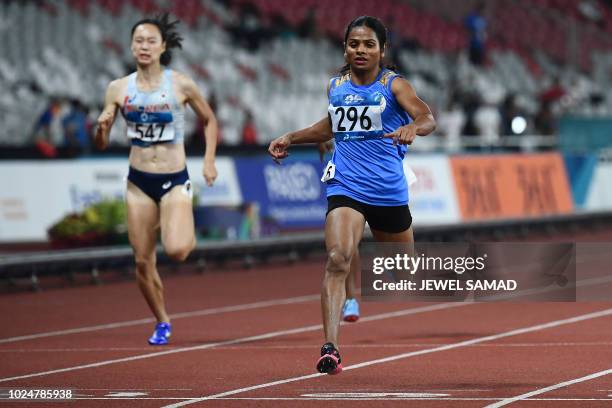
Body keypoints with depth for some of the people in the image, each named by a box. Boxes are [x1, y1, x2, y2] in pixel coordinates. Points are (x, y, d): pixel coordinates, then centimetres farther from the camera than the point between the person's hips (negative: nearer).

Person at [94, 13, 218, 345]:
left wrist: (209, 161, 1)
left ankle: (189, 236, 14)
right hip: (139, 182, 3)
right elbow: (101, 144, 3)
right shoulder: (118, 89, -1)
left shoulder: (181, 86, -7)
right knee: (143, 261, 4)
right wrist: (102, 126, -19)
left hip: (175, 181, -3)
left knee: (176, 249, -23)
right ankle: (162, 324, 25)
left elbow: (209, 121, 10)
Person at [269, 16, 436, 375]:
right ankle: (330, 348, -29)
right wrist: (291, 138, 26)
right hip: (346, 187, 1)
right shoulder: (336, 86, 8)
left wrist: (413, 127, -43)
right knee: (338, 259, -22)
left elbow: (428, 118, -21)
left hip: (389, 190, -1)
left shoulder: (393, 84, -4)